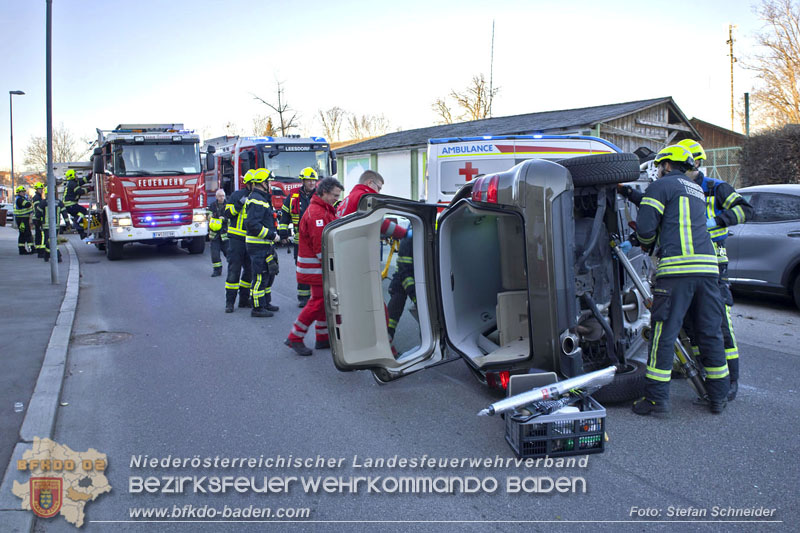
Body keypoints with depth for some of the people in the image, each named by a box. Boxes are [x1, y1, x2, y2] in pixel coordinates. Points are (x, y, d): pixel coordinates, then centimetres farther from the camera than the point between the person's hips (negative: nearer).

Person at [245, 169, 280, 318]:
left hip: (264, 244, 11)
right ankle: (258, 308, 0)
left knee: (270, 273, 18)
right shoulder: (257, 200, -17)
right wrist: (271, 235, -21)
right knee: (261, 275, -6)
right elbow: (253, 224, -25)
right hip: (258, 245, -11)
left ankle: (266, 302, 29)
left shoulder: (261, 198, 17)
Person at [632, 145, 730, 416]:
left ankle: (657, 398, -1)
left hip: (676, 267, -7)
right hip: (707, 266, 7)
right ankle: (718, 397, 20)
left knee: (664, 333, -3)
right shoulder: (697, 190, 26)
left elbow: (645, 227, -7)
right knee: (710, 333, 12)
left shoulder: (661, 185, 2)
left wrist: (647, 242, 17)